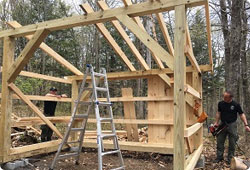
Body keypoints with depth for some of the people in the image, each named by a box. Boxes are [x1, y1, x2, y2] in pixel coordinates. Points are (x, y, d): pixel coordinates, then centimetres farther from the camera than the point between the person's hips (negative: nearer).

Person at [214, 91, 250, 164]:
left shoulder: (236, 105, -10)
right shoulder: (220, 103, -1)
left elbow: (241, 114, -5)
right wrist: (216, 122, 6)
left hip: (232, 125, -3)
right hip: (222, 124, 3)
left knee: (232, 143, 5)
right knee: (219, 141, 6)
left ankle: (230, 158, 17)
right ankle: (219, 157, 17)